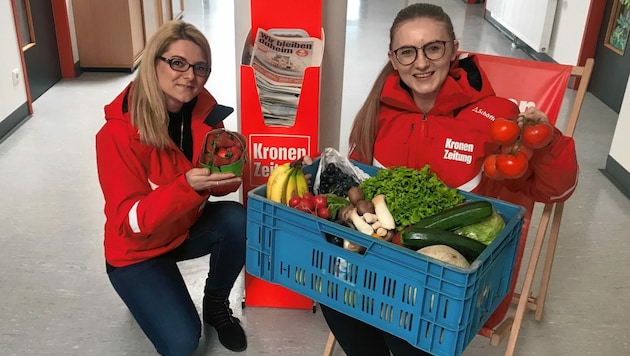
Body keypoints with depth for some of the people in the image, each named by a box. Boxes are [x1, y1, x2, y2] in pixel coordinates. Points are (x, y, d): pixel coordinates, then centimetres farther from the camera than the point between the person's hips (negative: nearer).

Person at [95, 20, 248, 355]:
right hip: (138, 249, -4)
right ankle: (146, 290, 17)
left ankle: (216, 304, 1)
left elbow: (221, 184, -6)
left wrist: (225, 172, -31)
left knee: (236, 220, -27)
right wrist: (187, 186, -43)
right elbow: (130, 221, -27)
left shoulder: (204, 109, -13)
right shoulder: (118, 133, -27)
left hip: (188, 227, 4)